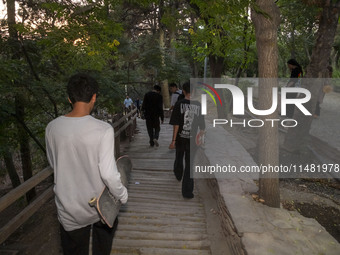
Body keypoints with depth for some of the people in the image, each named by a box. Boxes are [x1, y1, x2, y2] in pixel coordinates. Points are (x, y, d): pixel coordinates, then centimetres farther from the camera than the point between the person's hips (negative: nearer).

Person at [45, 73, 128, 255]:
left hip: (68, 210, 3)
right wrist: (122, 194, -6)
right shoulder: (103, 129, -24)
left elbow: (53, 164, 5)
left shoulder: (52, 128, -10)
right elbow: (108, 173, -24)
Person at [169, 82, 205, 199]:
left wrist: (173, 140, -9)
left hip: (180, 138, 0)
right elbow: (202, 126, -1)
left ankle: (178, 175, 53)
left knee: (179, 158, 25)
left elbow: (176, 125, -13)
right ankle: (187, 191, 4)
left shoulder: (179, 104, -11)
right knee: (189, 164, 6)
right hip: (192, 140, 0)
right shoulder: (198, 105, -5)